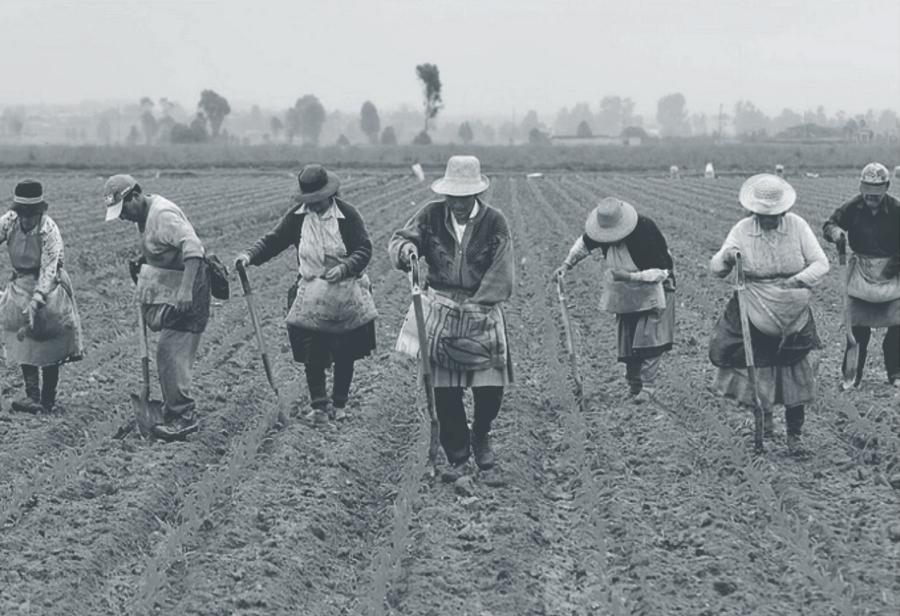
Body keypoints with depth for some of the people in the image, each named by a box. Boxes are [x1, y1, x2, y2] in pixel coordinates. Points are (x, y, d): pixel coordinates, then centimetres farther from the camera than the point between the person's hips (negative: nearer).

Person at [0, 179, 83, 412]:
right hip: (21, 285, 4)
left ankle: (48, 400, 9)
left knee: (49, 346, 0)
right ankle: (32, 396, 0)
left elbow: (48, 269, -28)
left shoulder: (49, 230, -24)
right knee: (24, 341, 0)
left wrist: (36, 301, -39)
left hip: (49, 286, -4)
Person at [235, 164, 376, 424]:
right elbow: (273, 240, 0)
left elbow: (364, 250, -8)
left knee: (345, 354, 8)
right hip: (310, 297, 1)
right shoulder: (297, 215, -2)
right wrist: (251, 255, -18)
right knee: (312, 355, -3)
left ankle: (339, 403, 25)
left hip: (346, 296, -1)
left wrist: (344, 268, -25)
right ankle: (319, 406, 9)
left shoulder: (347, 215, -8)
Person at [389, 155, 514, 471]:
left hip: (482, 310, -1)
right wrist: (405, 248, -27)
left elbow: (500, 275, -9)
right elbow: (399, 239, -2)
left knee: (491, 387, -4)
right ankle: (456, 448, 21)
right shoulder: (432, 215, -2)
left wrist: (476, 305, -18)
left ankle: (481, 438, 23)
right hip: (440, 309, 1)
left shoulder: (494, 222, -7)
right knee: (444, 389, 1)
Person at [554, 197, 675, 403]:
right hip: (625, 293, 5)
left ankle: (648, 385, -7)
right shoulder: (602, 232, -15)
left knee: (650, 338, -13)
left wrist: (631, 277, -35)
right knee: (627, 338, 7)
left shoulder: (645, 231, -32)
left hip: (652, 290, -5)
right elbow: (584, 243, 9)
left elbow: (662, 271, -28)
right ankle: (633, 384, 18)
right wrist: (566, 265, -2)